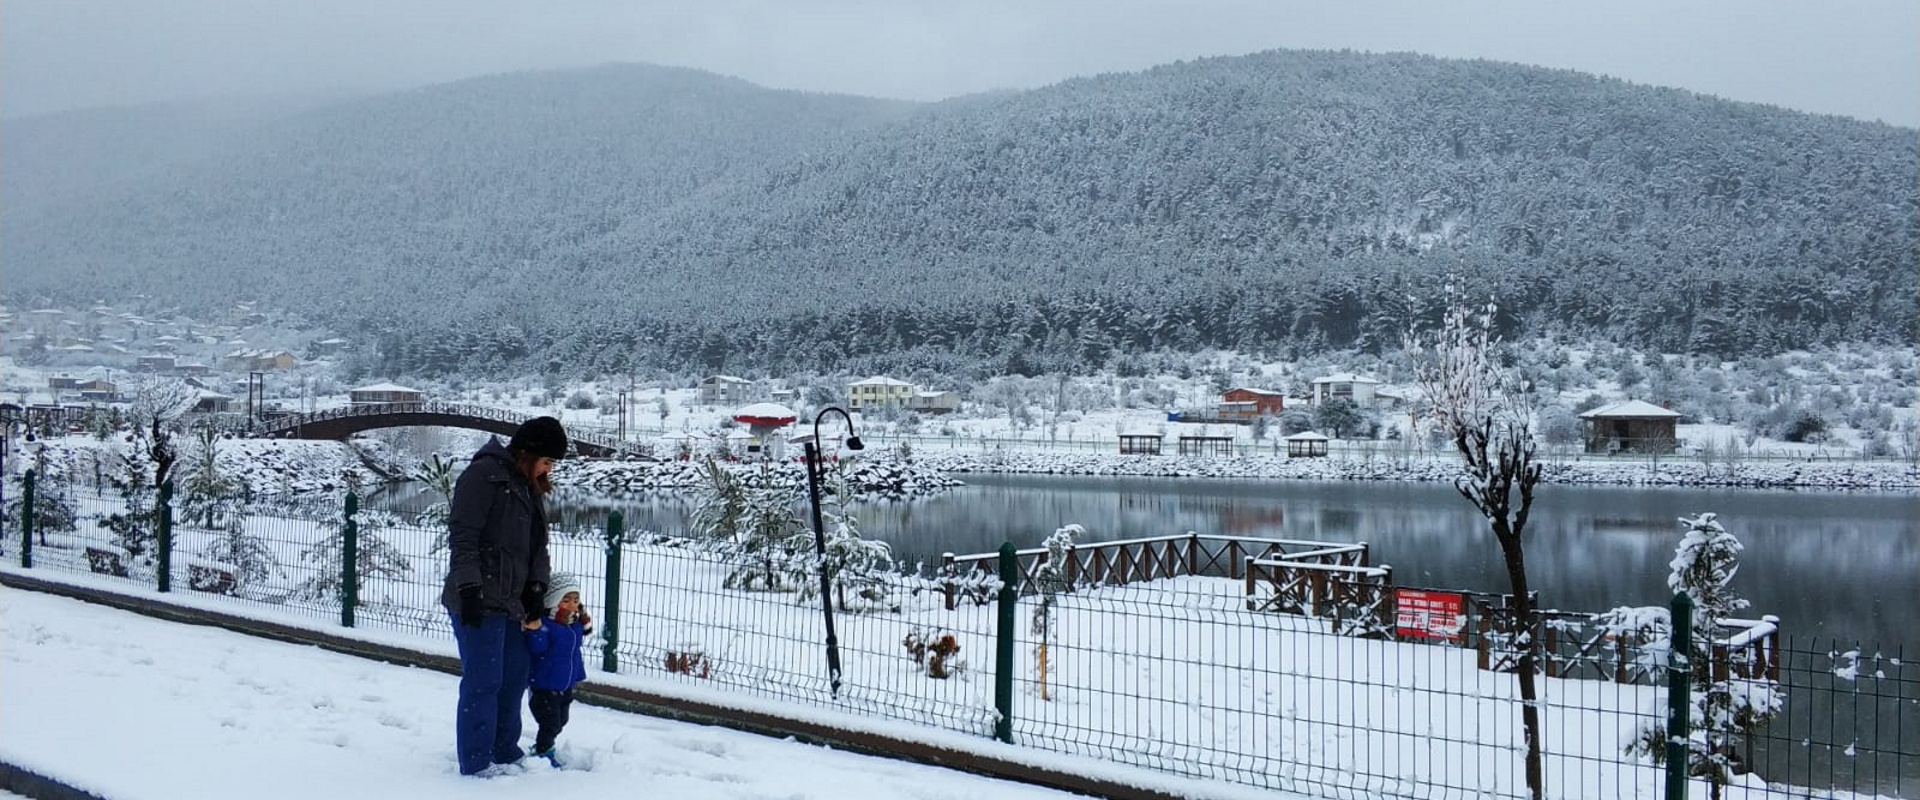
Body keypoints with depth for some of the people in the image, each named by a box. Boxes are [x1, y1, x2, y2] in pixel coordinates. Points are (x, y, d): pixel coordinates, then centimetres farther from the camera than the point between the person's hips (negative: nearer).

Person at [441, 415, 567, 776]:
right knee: (484, 680, -5)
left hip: (510, 601, 9)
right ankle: (476, 761, 5)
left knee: (514, 676, 15)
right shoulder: (484, 474, -12)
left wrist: (537, 587, 6)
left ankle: (505, 750, 28)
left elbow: (537, 544, 19)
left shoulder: (530, 486, 17)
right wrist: (469, 588, -21)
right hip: (478, 602, -9)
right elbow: (462, 536, -17)